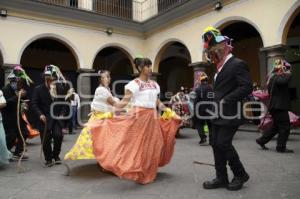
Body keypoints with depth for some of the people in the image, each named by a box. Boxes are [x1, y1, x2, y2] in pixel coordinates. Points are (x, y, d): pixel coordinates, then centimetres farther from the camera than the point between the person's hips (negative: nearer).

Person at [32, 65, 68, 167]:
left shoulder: (60, 88, 2)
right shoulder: (38, 89, -3)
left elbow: (64, 103, 7)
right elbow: (34, 103, -4)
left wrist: (62, 114, -6)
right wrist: (40, 114, -17)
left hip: (57, 117, 1)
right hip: (45, 118, -1)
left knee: (58, 135, -11)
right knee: (46, 139, 2)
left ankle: (56, 155, 16)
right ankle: (48, 159, 22)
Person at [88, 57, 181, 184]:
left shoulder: (154, 84, 12)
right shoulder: (134, 84, -7)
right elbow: (125, 101, -12)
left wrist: (168, 111, 12)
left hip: (152, 117, 7)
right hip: (139, 116, -6)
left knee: (151, 145, 13)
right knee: (138, 144, -1)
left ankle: (149, 173, 31)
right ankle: (139, 174, 14)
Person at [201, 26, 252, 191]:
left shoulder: (237, 64, -10)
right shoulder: (221, 67, 16)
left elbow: (247, 87, -19)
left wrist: (226, 101, -21)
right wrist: (217, 102, 12)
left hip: (230, 113, -9)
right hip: (218, 114, 9)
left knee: (223, 144, -8)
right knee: (216, 145, 8)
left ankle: (240, 174, 13)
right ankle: (221, 178, 18)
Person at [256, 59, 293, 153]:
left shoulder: (272, 77, 16)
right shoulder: (278, 77, -14)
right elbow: (282, 81, -39)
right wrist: (288, 74, -20)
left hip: (275, 106, 10)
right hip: (279, 106, -10)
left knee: (276, 126, 18)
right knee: (285, 127, 0)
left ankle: (261, 140, 19)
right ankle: (281, 147, 8)